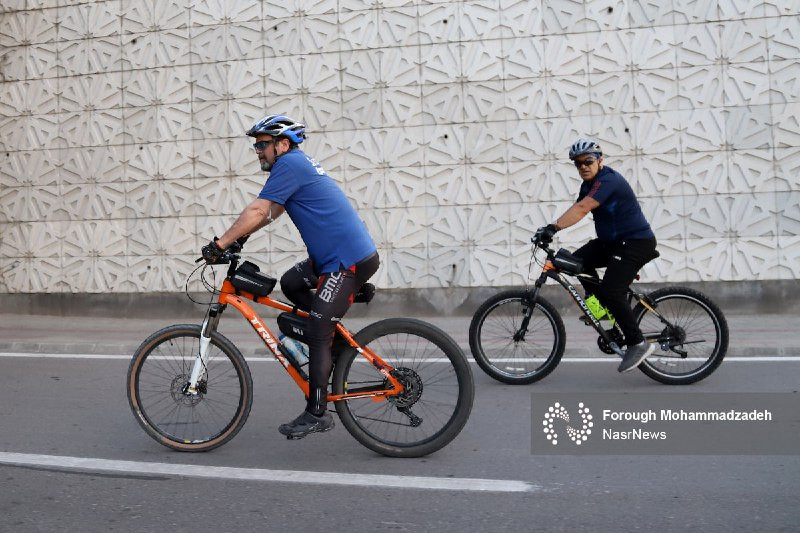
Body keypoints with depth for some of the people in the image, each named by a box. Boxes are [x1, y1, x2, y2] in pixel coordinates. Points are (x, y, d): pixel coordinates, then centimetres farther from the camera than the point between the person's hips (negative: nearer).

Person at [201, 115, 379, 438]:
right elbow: (271, 213, 25)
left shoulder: (290, 164, -11)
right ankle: (337, 339, 23)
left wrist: (219, 244, -11)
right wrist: (239, 236, 18)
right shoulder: (297, 164, 19)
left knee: (316, 336, -7)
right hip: (337, 254, 10)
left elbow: (258, 211, -15)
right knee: (290, 284, 22)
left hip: (351, 260, -10)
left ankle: (317, 413, 0)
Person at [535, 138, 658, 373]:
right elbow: (577, 211, 1)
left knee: (611, 291, -19)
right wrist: (552, 230, -12)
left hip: (636, 242, -9)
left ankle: (638, 343, -6)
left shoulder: (609, 180, -22)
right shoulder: (589, 184, 9)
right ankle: (602, 305, 14)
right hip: (612, 241, 9)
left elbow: (581, 209, -37)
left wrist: (554, 227, -45)